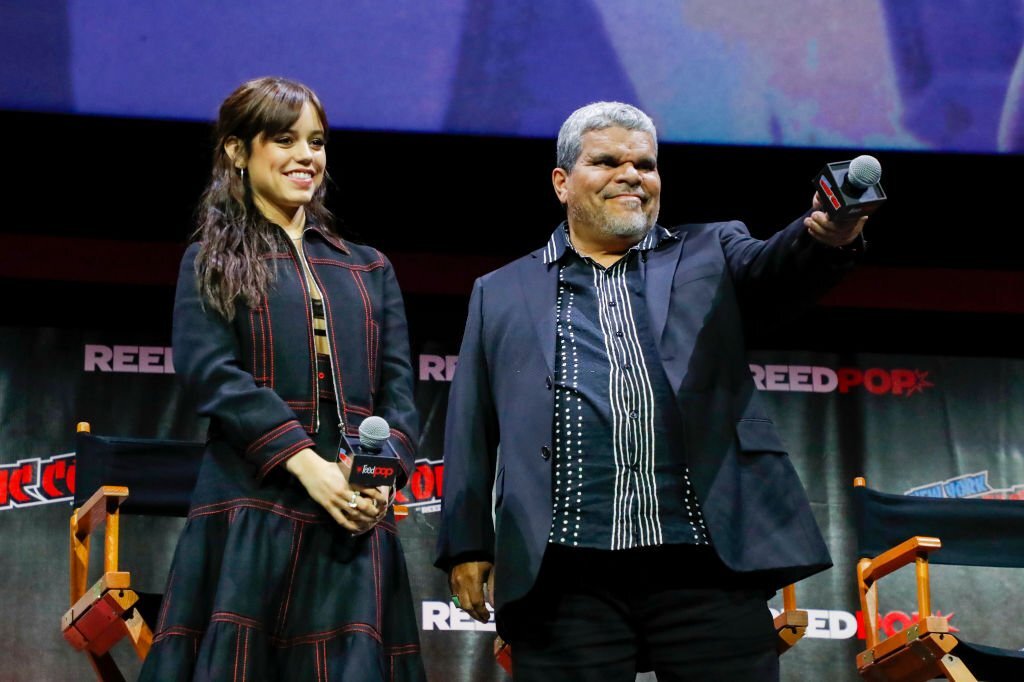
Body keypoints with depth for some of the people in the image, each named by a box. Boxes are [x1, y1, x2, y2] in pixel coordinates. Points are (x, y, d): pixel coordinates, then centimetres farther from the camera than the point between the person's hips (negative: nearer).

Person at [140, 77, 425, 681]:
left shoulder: (370, 270, 22)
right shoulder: (213, 263, 11)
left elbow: (399, 389, 12)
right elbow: (210, 371, -5)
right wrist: (306, 462, -17)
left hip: (355, 512, 3)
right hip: (254, 505, -3)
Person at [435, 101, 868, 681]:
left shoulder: (712, 257, 18)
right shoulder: (502, 295, 18)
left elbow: (779, 268, -3)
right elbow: (472, 434, 16)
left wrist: (828, 238, -25)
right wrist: (468, 546, 8)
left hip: (710, 562, 0)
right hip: (564, 576, 0)